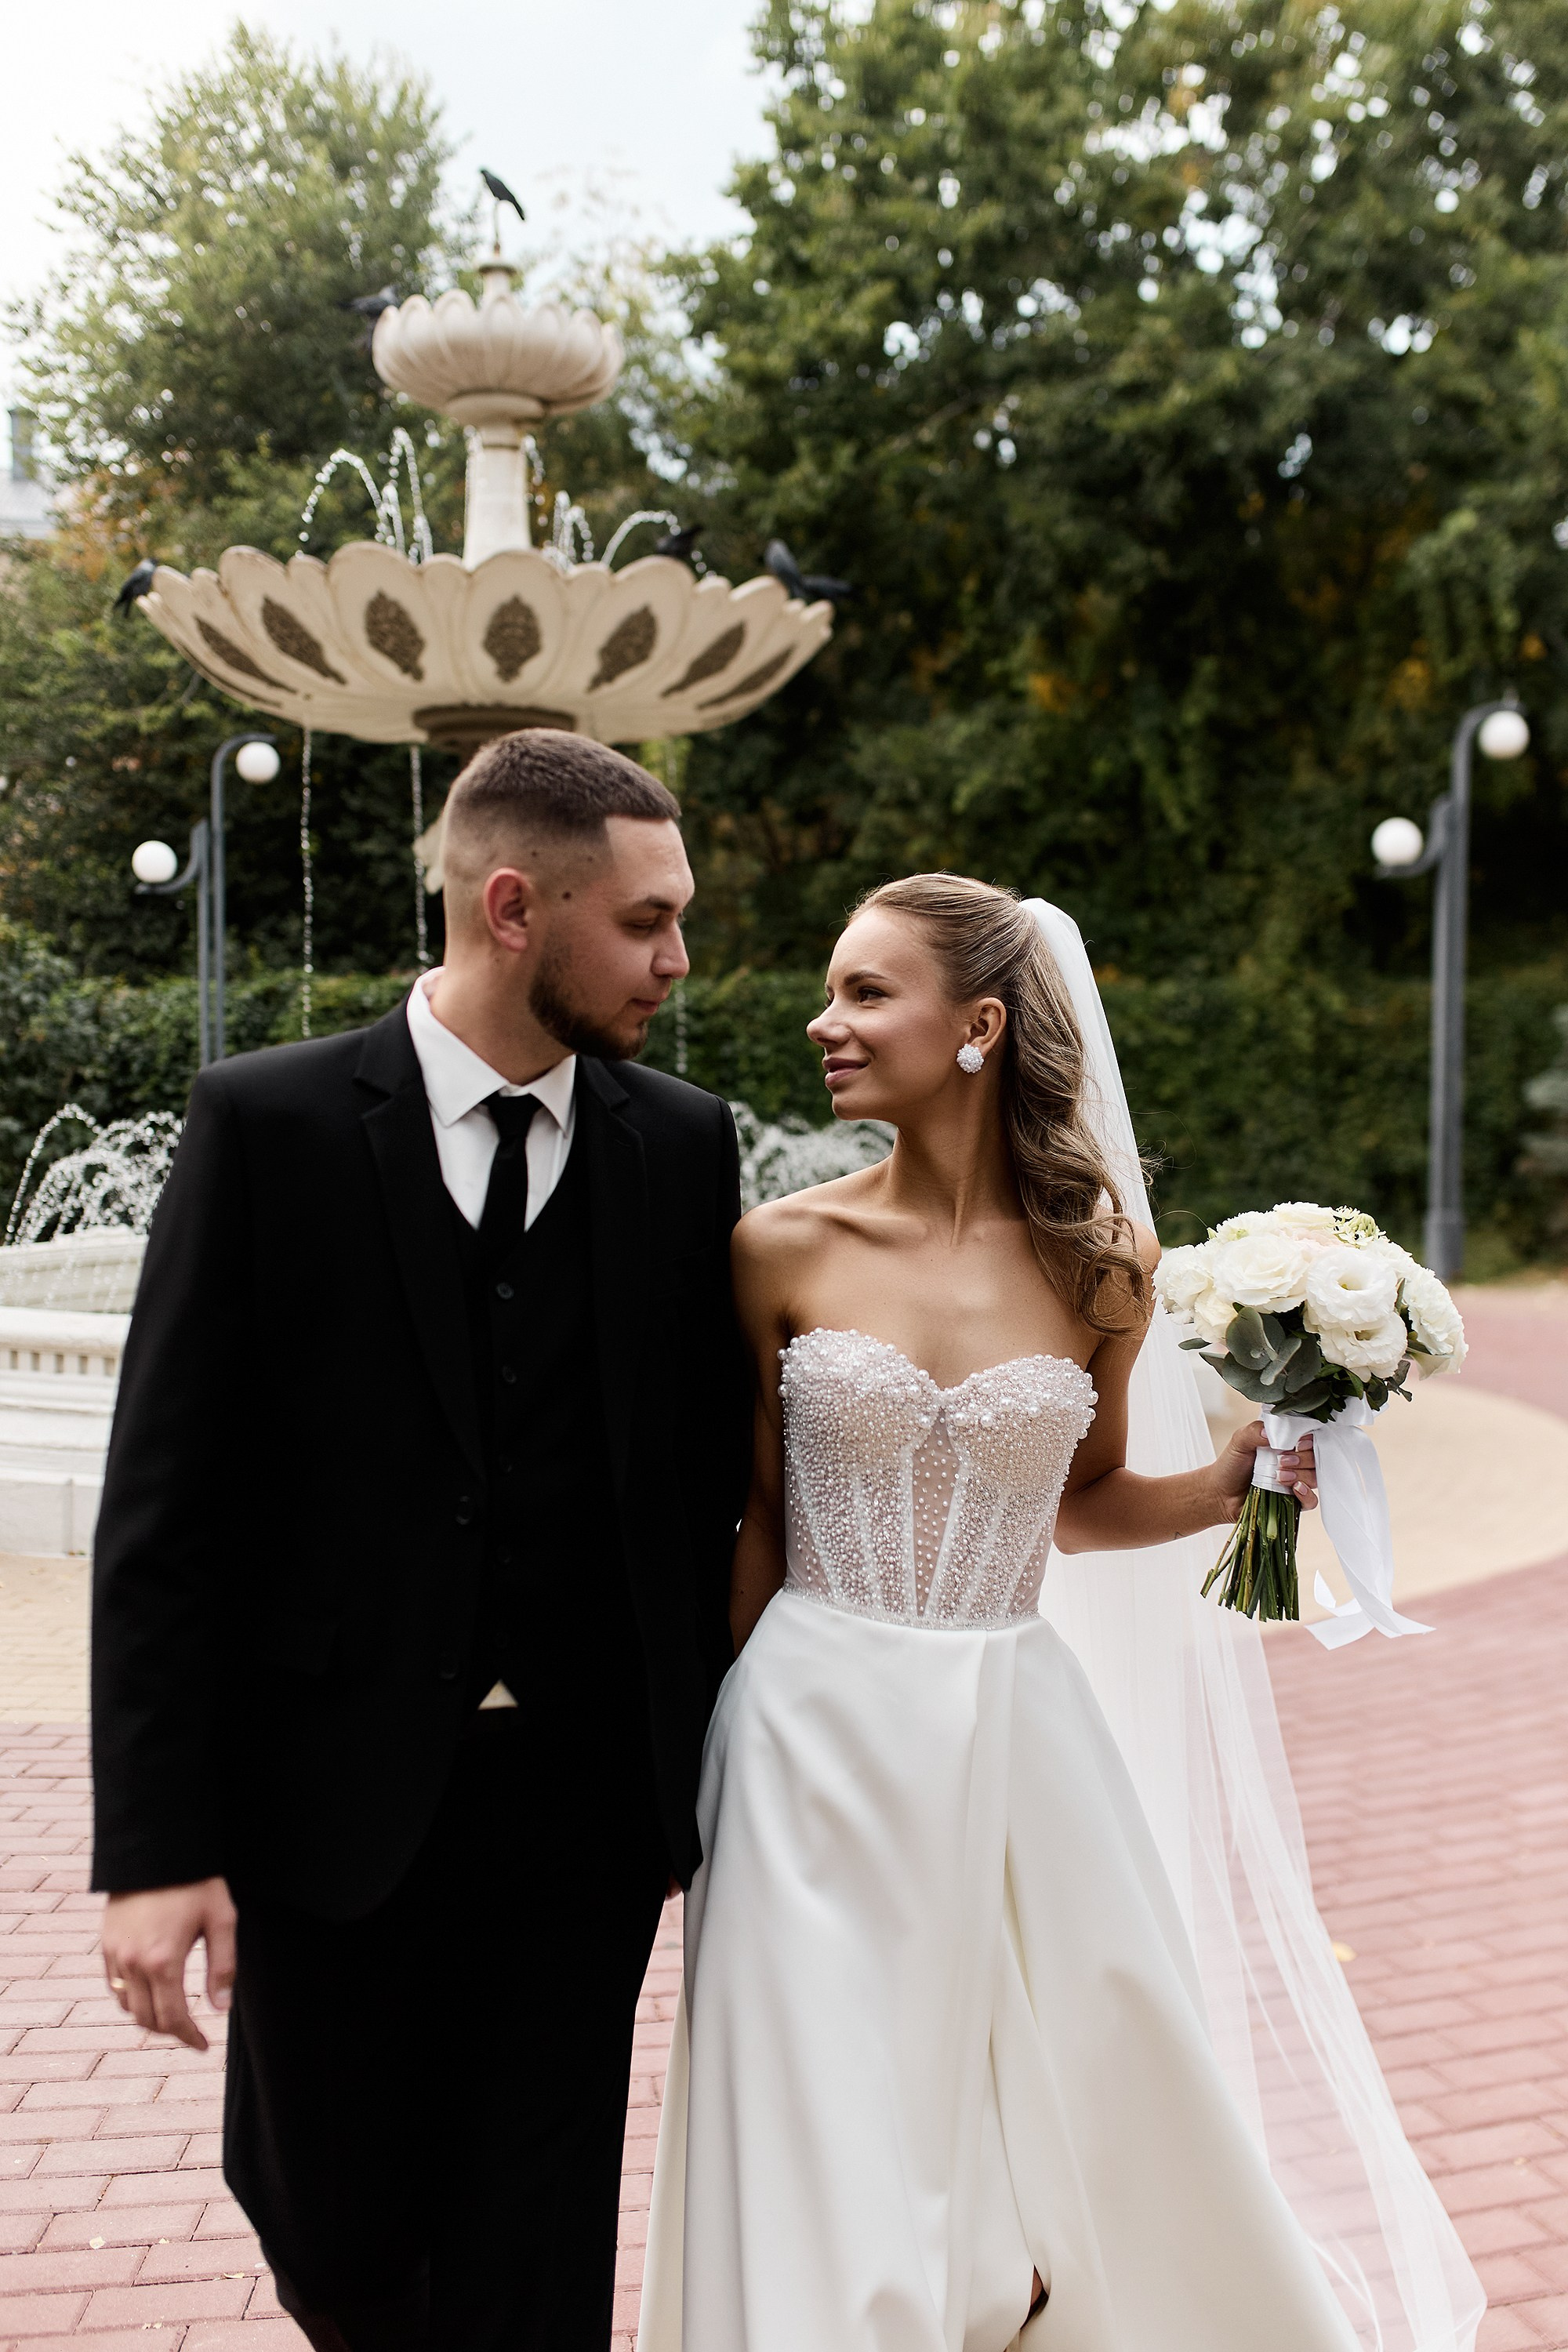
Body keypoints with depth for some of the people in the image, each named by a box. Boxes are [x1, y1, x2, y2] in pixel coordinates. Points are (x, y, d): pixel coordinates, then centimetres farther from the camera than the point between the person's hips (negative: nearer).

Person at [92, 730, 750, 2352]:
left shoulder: (684, 1147, 1)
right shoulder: (267, 1124, -8)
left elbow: (709, 1479, 6)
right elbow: (164, 1508, -8)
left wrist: (714, 1772, 6)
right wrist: (154, 1848, -12)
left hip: (587, 1797, 2)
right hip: (335, 1795, -1)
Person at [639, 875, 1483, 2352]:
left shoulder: (1099, 1261, -2)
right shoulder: (784, 1250, -5)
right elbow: (753, 1513, 3)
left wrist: (1241, 1474, -4)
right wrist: (702, 1750, 6)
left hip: (1018, 1741, 2)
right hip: (819, 1741, -1)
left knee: (1085, 2141, 13)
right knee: (832, 2155, 8)